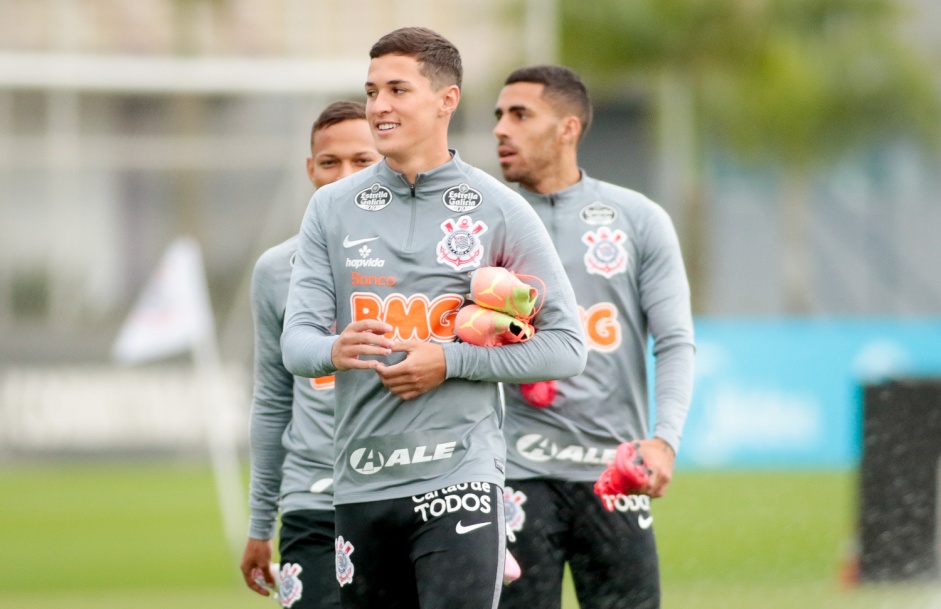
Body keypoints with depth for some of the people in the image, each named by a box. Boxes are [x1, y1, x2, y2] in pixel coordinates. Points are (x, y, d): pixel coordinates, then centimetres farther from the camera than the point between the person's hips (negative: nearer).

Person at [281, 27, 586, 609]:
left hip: (458, 478, -4)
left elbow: (566, 345, 0)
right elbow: (296, 340, 4)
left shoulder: (500, 210, 1)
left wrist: (449, 362, -11)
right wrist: (335, 350, -21)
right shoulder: (332, 207, 10)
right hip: (361, 486, 4)